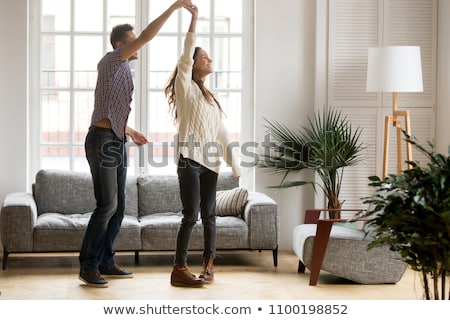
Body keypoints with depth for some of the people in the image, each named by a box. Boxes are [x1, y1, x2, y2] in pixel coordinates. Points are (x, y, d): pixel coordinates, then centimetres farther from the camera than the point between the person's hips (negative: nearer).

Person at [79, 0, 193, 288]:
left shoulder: (123, 70, 21)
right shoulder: (111, 61, -7)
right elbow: (147, 36, -18)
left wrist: (130, 131, 28)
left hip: (117, 144, 10)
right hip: (102, 142, -10)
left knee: (118, 207, 8)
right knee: (107, 205, -14)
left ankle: (105, 261, 15)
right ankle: (88, 266, -8)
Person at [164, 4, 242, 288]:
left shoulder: (210, 96, 21)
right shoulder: (185, 87, 2)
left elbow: (221, 131, 19)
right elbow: (186, 56, -14)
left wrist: (234, 163, 14)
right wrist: (194, 19, -19)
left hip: (210, 162, 7)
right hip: (190, 161, -7)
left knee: (209, 214, 8)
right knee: (191, 215, -11)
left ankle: (208, 265, 16)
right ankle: (179, 269, -9)